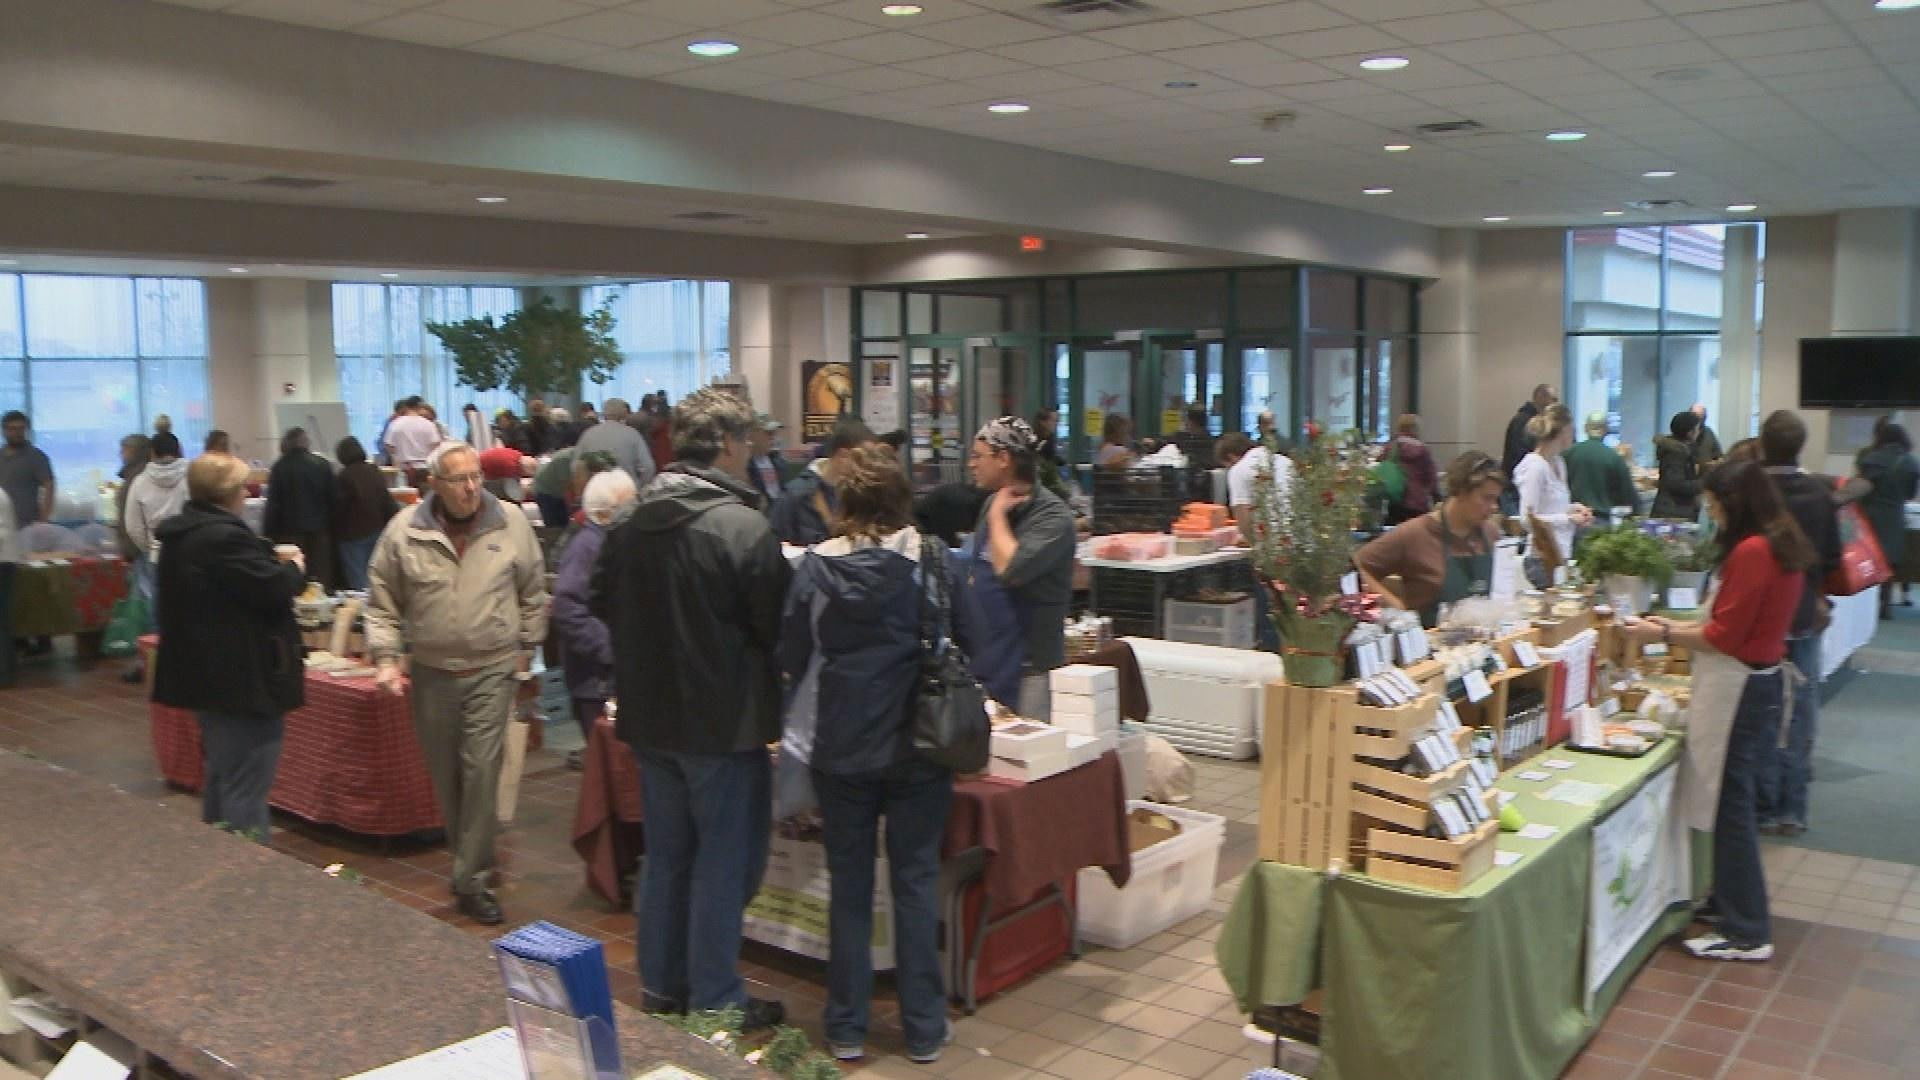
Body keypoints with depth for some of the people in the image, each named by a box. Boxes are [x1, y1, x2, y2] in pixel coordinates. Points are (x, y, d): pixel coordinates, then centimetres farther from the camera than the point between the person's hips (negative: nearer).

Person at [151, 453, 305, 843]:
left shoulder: (182, 533, 11)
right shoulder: (224, 537, -23)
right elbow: (273, 588, -23)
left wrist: (273, 564, 15)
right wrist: (295, 567, -3)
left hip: (207, 673, 11)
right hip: (242, 678, -11)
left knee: (222, 774, 24)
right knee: (246, 787, -5)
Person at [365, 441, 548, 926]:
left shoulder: (511, 523, -4)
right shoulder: (404, 531, -5)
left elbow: (533, 592, 6)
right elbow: (382, 602, 3)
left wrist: (526, 648, 7)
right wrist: (385, 658, -6)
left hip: (492, 671, -2)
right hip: (432, 672, 2)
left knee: (481, 771, -7)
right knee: (445, 775, 12)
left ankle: (472, 881, 2)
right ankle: (469, 854, 33)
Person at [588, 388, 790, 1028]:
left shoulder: (632, 523, -1)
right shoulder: (744, 528, -20)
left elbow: (601, 602, 12)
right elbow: (777, 628, -15)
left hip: (651, 716, 7)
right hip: (725, 721, -6)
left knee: (665, 854, 19)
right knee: (723, 862, 7)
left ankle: (661, 986, 31)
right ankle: (714, 1001, 16)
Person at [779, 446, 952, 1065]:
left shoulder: (815, 567, -7)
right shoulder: (933, 562, -8)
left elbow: (792, 658, 1)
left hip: (841, 747, 1)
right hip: (919, 746, 0)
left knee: (849, 885, 12)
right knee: (916, 881, 10)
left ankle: (847, 1028, 22)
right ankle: (923, 1029, 18)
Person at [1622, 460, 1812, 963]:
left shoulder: (1751, 552, -19)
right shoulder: (1780, 546, 12)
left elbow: (1724, 638, -18)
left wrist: (1663, 636, -6)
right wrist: (1676, 625, 16)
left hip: (1738, 689, -10)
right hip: (1763, 680, 10)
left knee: (1731, 807, -3)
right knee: (1738, 802, 19)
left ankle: (1747, 934, 4)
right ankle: (1731, 900, 31)